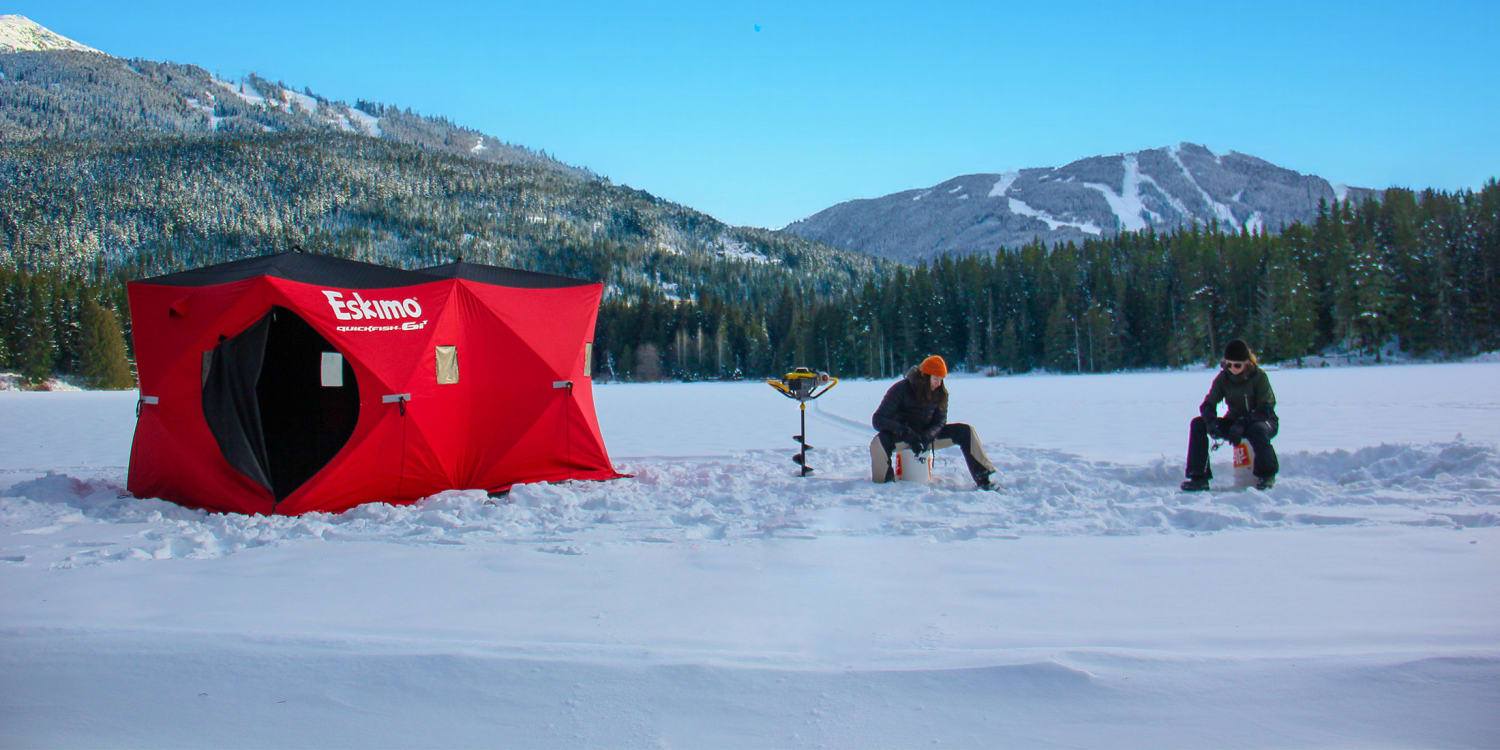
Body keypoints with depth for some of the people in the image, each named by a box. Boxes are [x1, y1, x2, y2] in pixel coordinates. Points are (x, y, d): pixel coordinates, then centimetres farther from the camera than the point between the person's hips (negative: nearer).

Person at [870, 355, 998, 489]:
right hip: (901, 436, -4)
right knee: (880, 442, -38)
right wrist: (907, 434, -33)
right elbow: (878, 419, -21)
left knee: (965, 432, -12)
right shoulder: (901, 389, -18)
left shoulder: (941, 393, -4)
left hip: (927, 434, 4)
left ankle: (983, 479, -9)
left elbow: (940, 421, -2)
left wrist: (927, 436, -25)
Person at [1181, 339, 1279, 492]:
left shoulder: (1259, 376, -16)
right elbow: (1208, 404, -9)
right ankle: (1199, 477, -19)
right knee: (1198, 424, -15)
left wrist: (1243, 424, -34)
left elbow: (1265, 409, -20)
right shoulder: (1223, 378, -5)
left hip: (1263, 421, -4)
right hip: (1235, 422, 5)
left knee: (1256, 430, -41)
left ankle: (1267, 474, -18)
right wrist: (1211, 422, -31)